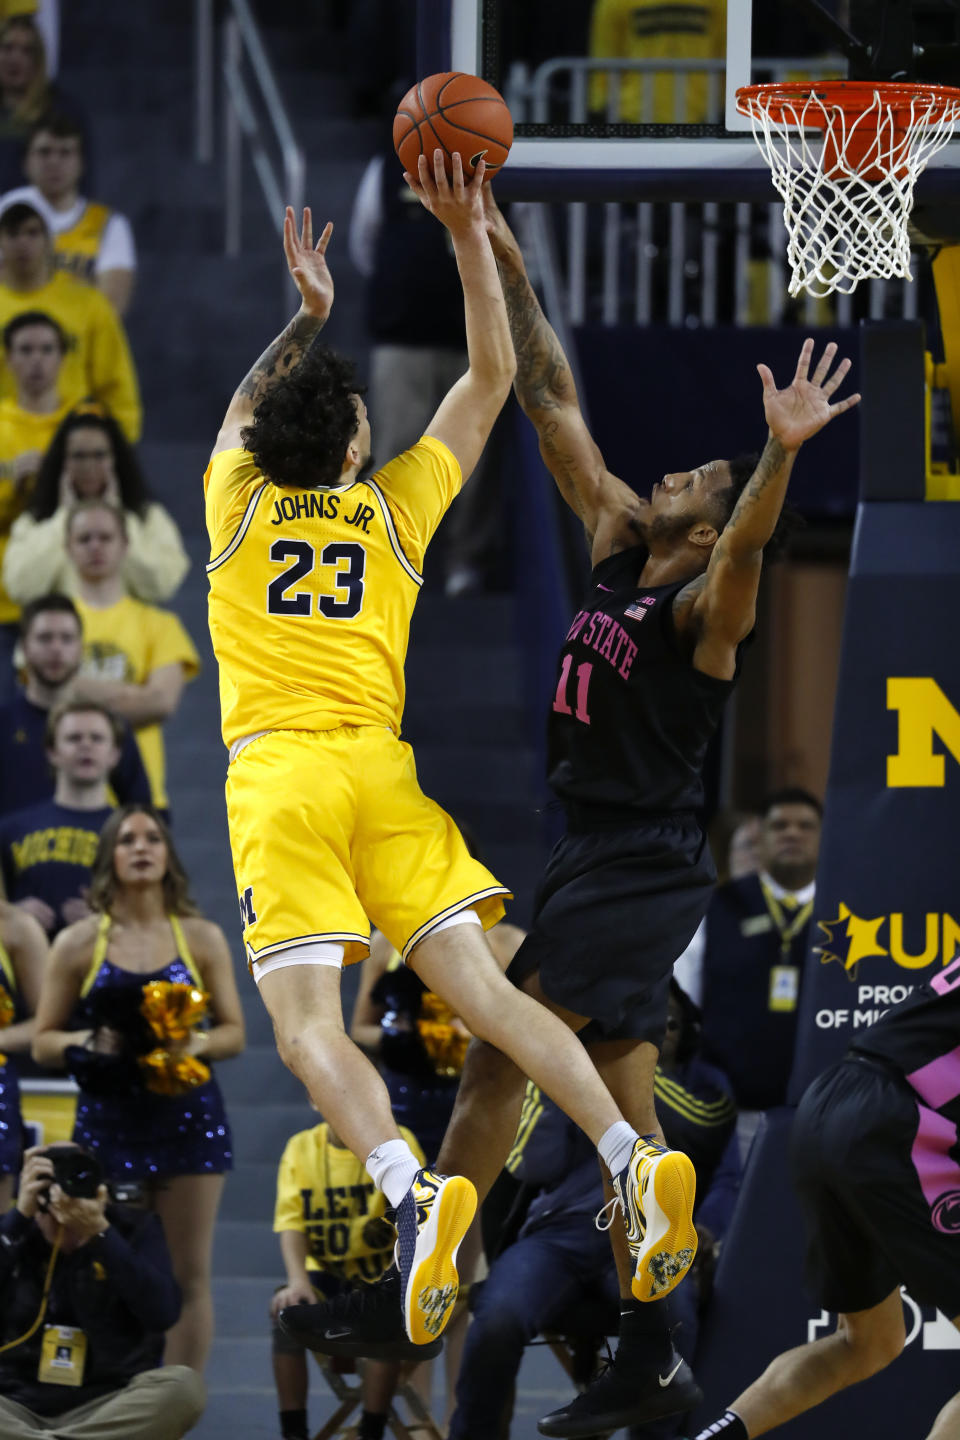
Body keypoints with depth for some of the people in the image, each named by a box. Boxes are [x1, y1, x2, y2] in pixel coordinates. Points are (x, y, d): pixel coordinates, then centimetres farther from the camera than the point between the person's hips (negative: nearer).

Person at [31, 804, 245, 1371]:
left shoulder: (203, 939, 7)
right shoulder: (79, 944, 4)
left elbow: (234, 1032, 8)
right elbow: (44, 1043, 6)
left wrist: (196, 1043, -12)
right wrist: (90, 1042, -14)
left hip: (188, 1115, 1)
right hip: (109, 1119, -1)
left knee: (189, 1275, -2)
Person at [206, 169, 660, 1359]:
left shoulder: (239, 502, 14)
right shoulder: (397, 504, 14)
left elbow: (246, 406, 38)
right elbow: (493, 375, 24)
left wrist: (308, 314, 48)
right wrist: (466, 234, 22)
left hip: (277, 773, -2)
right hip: (382, 770, 2)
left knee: (306, 1026, -15)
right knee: (481, 991, -4)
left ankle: (412, 1189, -42)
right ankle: (628, 1156, -24)